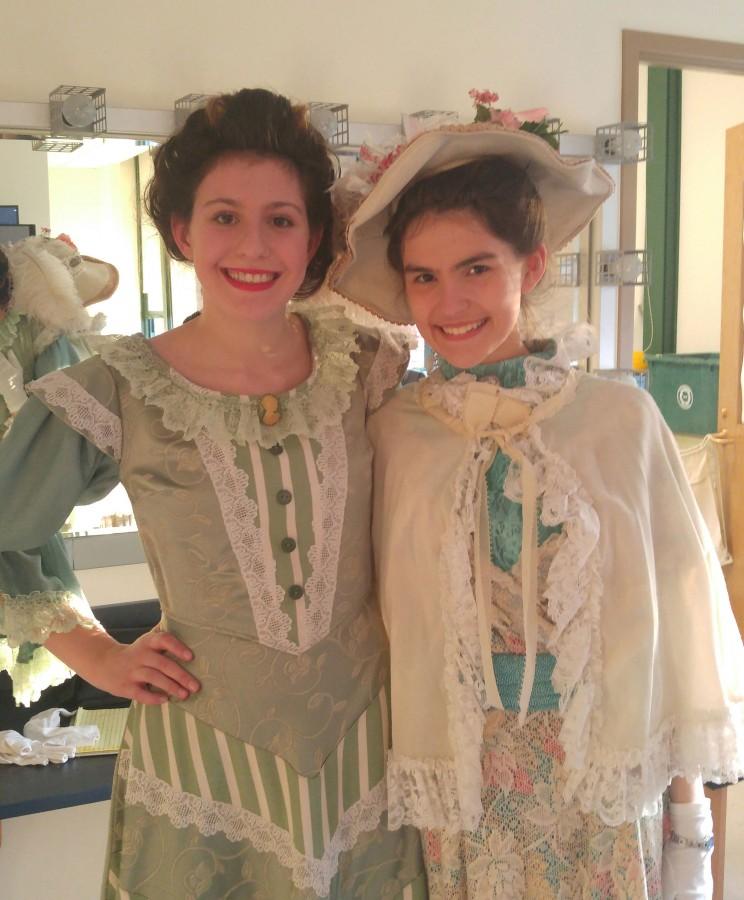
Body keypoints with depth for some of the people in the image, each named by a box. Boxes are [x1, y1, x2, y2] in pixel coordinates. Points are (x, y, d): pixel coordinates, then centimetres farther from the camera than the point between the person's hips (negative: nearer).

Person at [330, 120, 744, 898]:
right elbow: (382, 623, 1)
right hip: (456, 774, 1)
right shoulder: (390, 433, -6)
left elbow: (679, 602, -2)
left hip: (602, 773, 0)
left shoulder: (621, 418, -8)